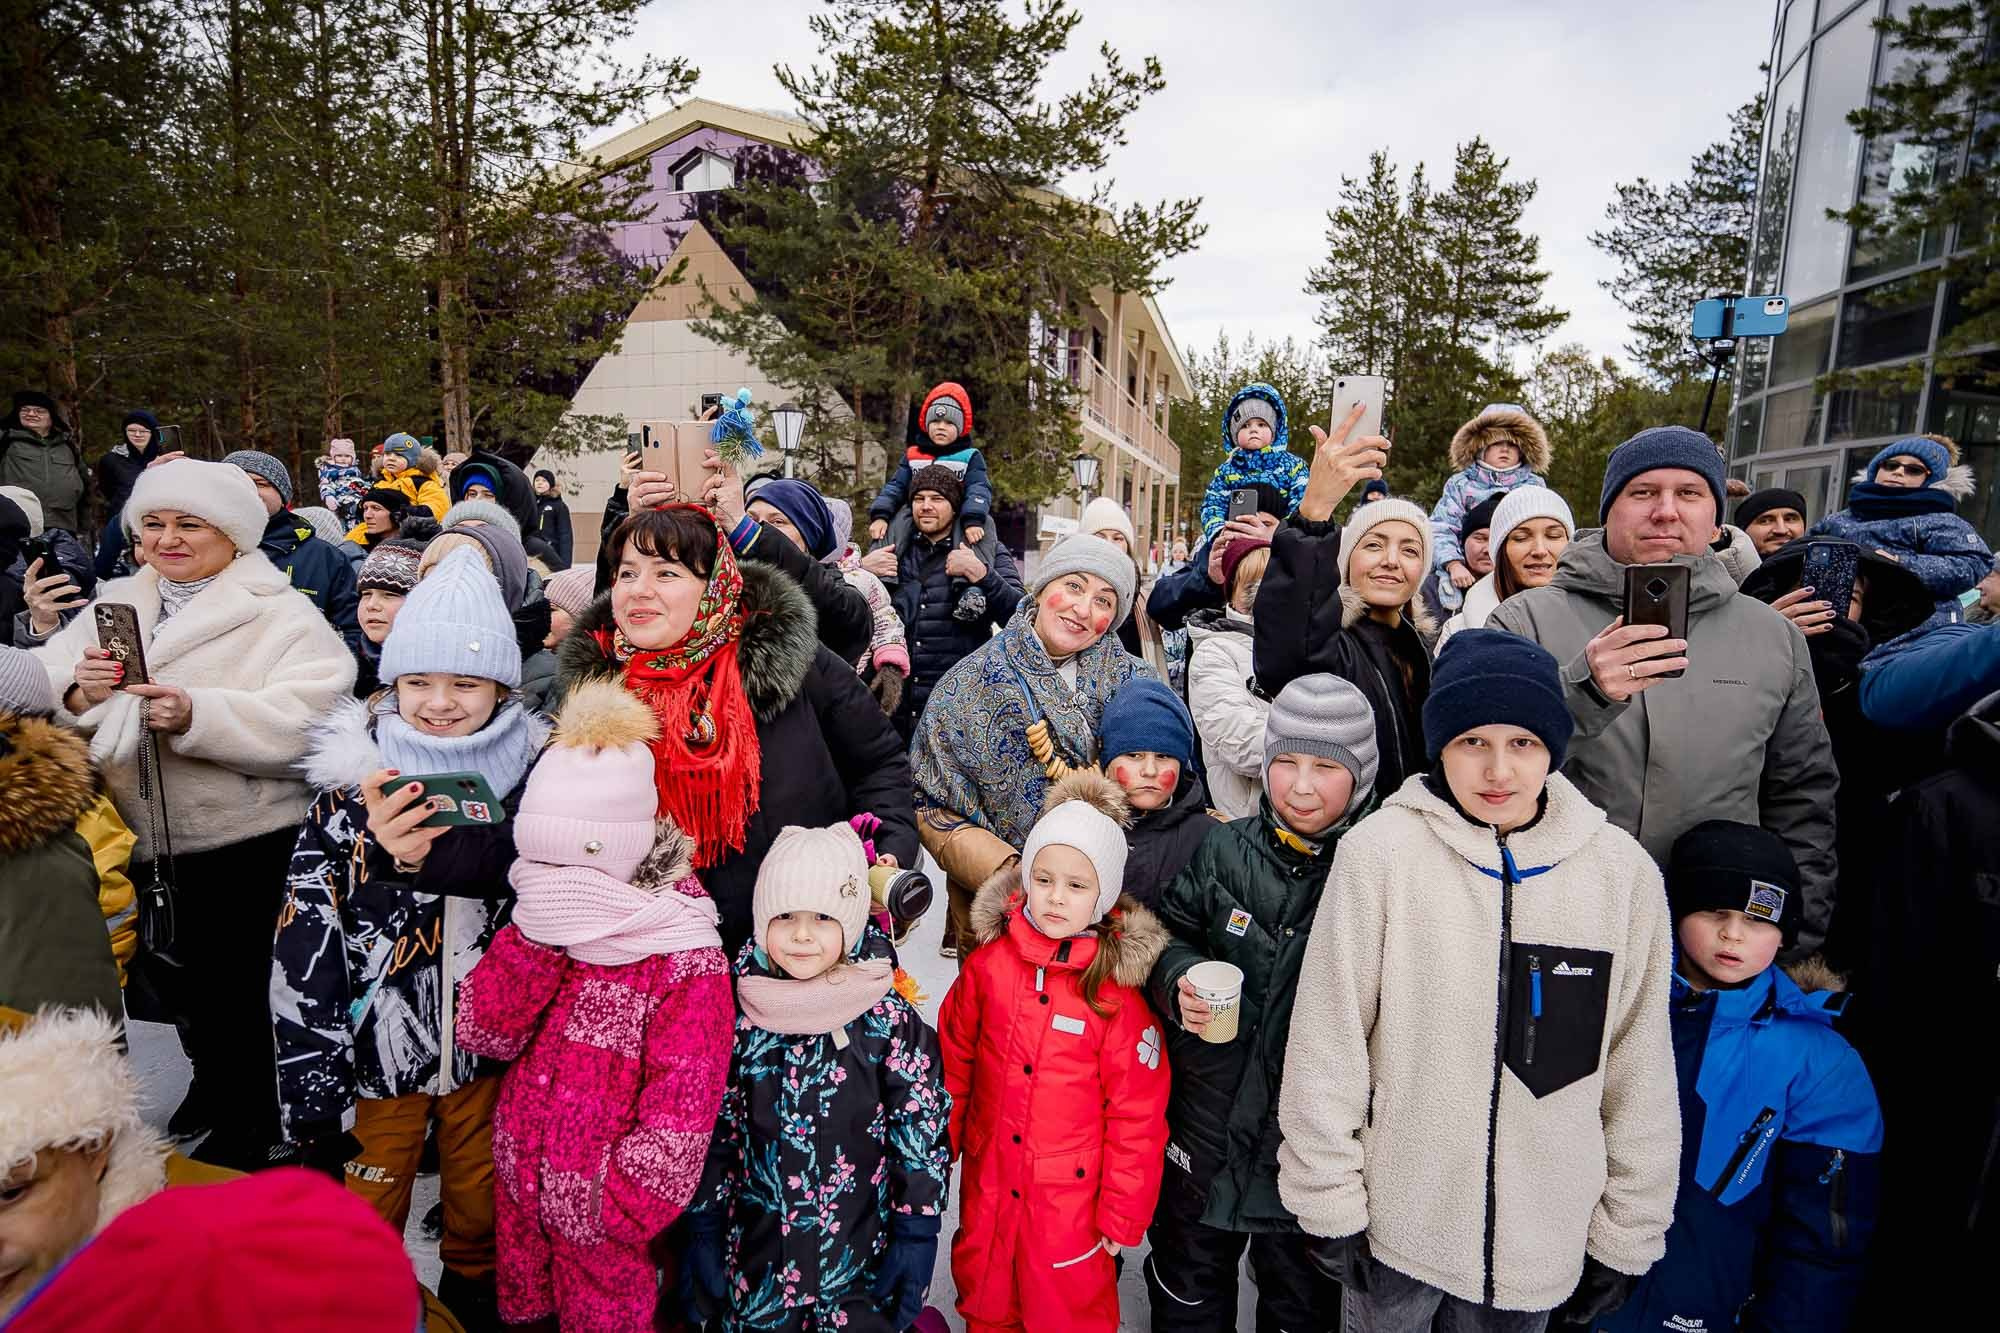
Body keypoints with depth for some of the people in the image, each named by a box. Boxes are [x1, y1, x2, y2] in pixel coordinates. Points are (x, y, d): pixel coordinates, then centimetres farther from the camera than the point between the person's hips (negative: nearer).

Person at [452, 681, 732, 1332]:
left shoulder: (686, 960, -22)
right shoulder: (539, 924, -3)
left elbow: (682, 1107, -21)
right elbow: (482, 1033, -10)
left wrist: (617, 1210, -22)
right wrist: (535, 937, -21)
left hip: (599, 1218, -5)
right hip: (518, 1190, 5)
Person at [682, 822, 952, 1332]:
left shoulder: (893, 1021, -14)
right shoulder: (740, 1017, -8)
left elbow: (921, 1133, -7)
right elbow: (714, 1131, 1)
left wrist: (916, 1234, -6)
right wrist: (704, 1232, 3)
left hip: (864, 1258, -2)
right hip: (758, 1256, 2)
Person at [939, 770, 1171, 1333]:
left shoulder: (1117, 992, -17)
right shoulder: (988, 964, -9)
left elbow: (1136, 1118, -11)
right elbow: (953, 1061, 4)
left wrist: (1122, 1216, -6)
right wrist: (941, 1146, 11)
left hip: (1071, 1201, -3)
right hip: (986, 1186, 3)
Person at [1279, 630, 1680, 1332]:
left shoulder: (1624, 871, -7)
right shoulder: (1381, 851, -16)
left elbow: (1640, 1071, 1)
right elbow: (1327, 1042, -11)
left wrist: (1626, 1235, 5)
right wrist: (1329, 1203, -7)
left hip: (1546, 1237, 2)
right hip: (1395, 1218, -2)